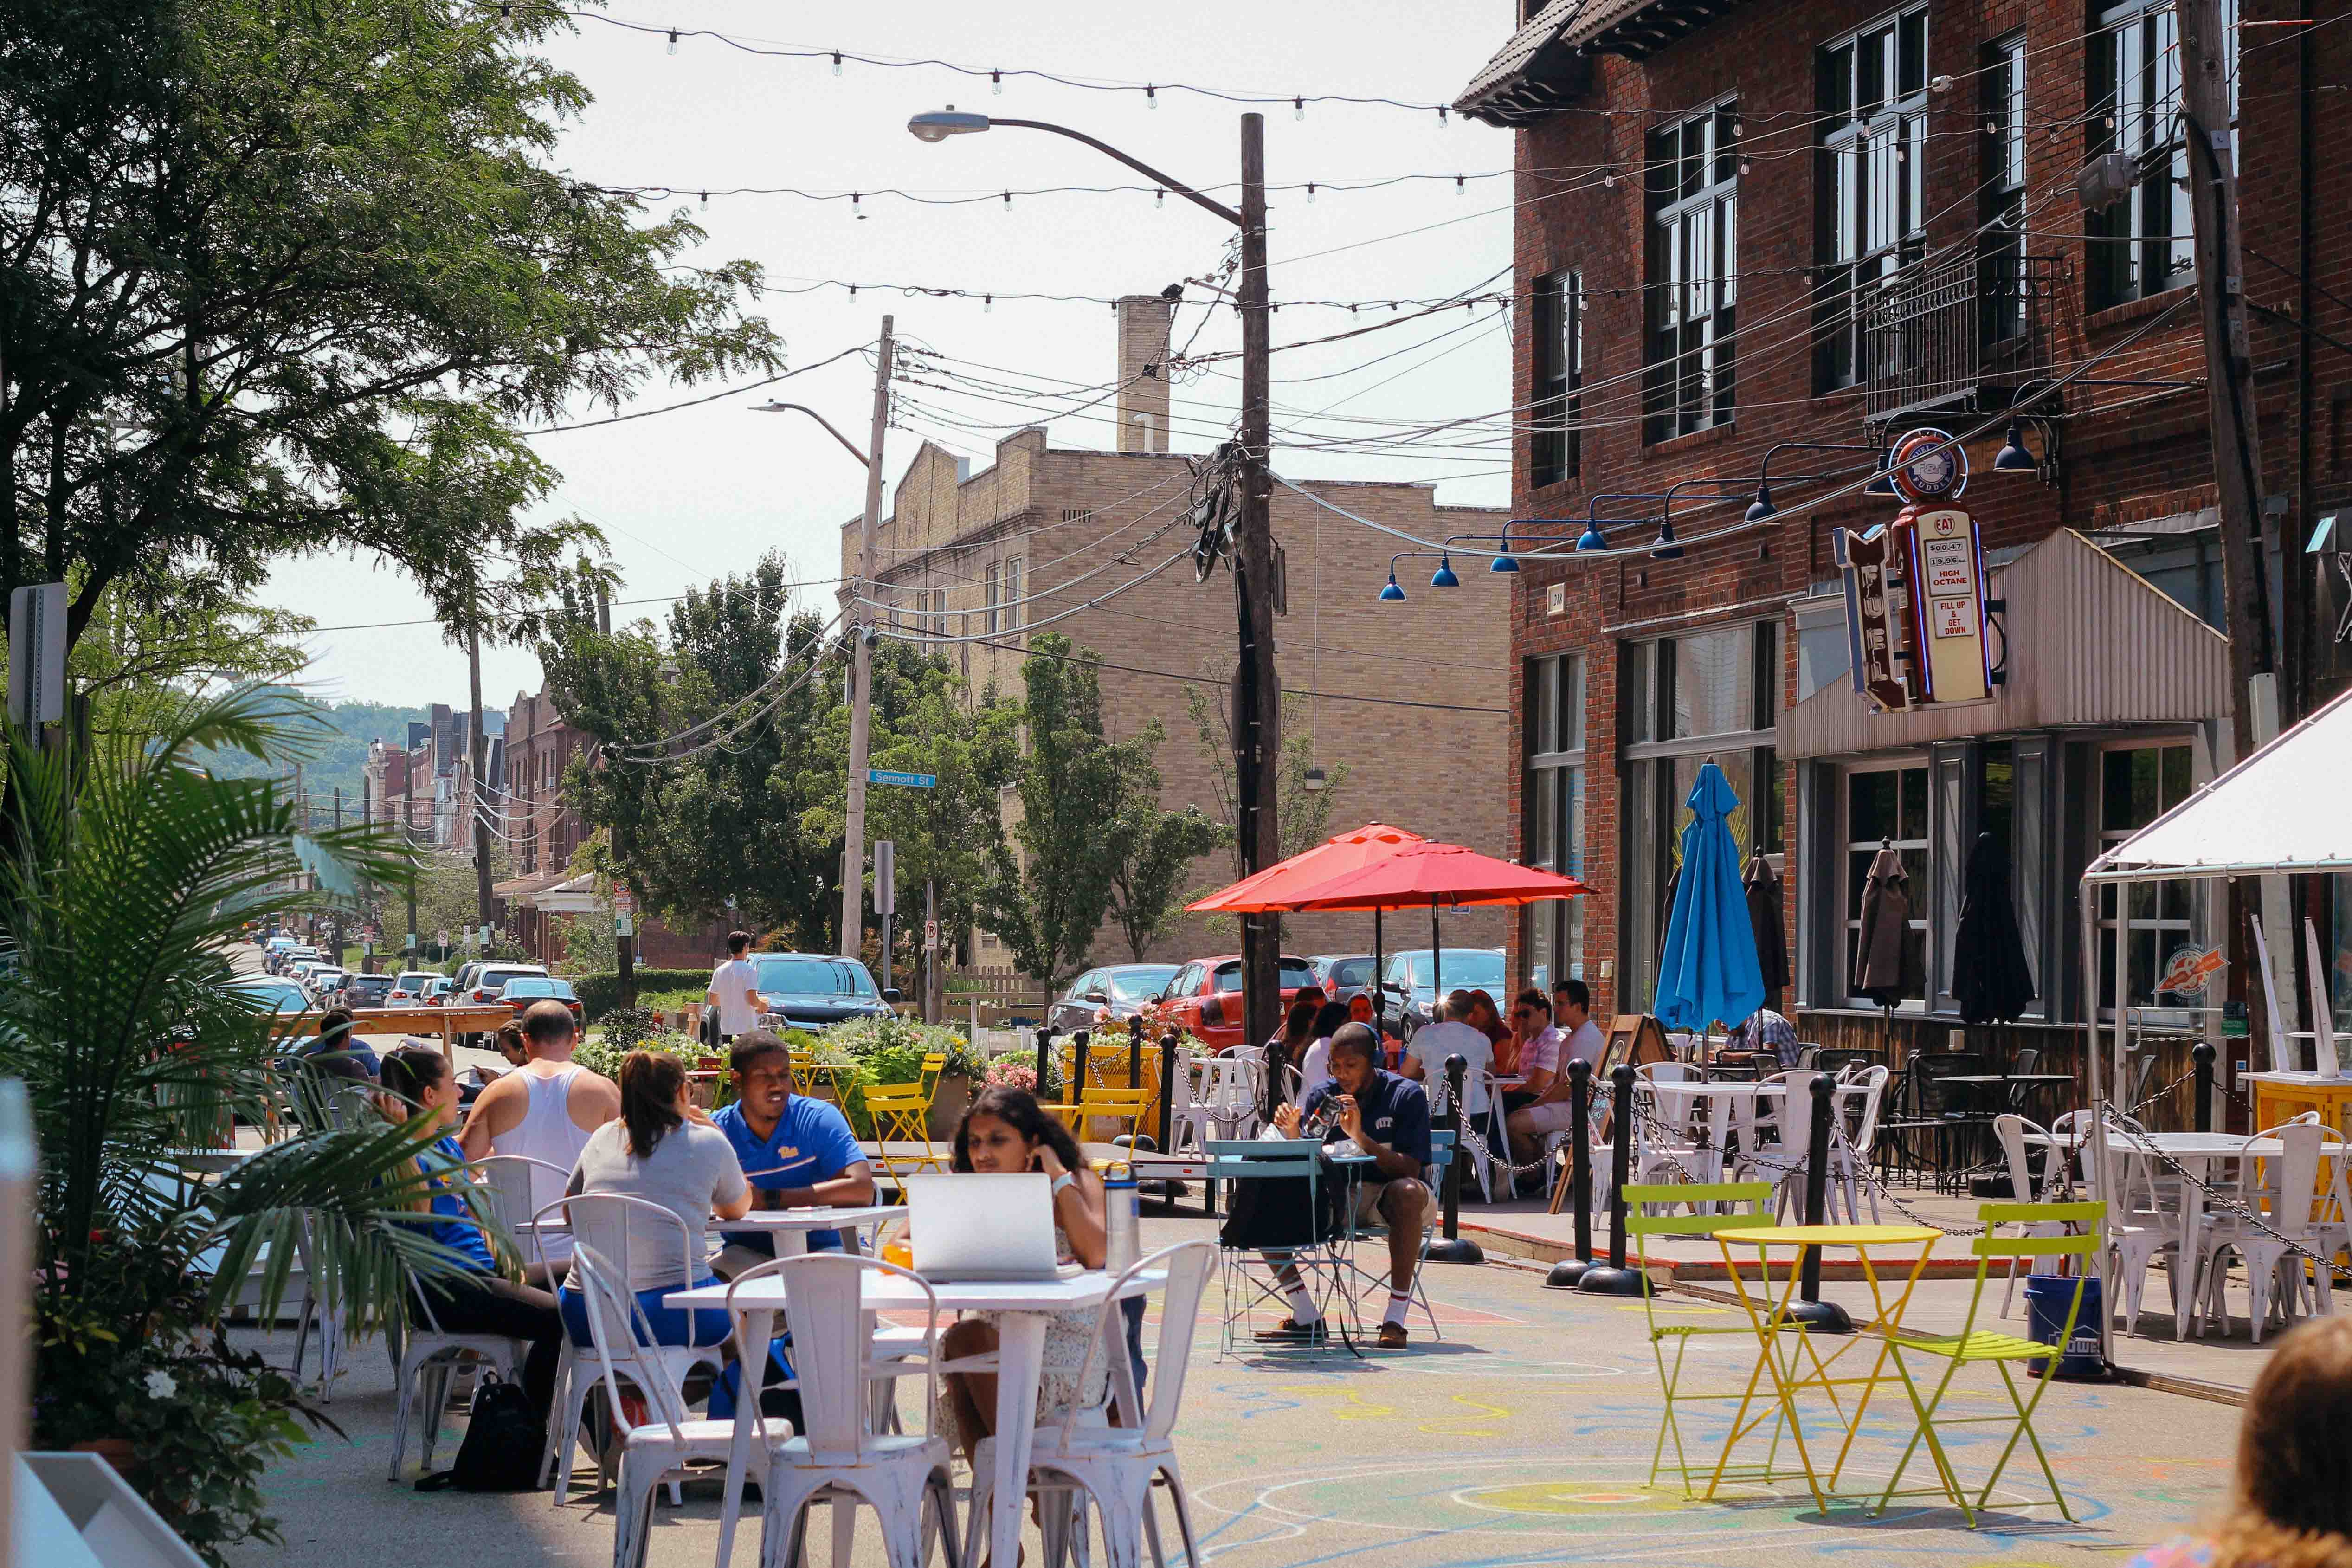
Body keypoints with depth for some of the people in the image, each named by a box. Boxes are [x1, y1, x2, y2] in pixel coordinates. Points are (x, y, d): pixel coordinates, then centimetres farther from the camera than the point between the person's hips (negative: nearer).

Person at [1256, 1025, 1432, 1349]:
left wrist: (1361, 1137, -29)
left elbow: (1410, 1170, -18)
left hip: (1385, 1195, -4)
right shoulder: (1322, 1096, 2)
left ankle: (1395, 1320, -37)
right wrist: (1292, 1133, -22)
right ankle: (1306, 1318, -14)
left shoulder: (1406, 1095, -9)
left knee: (1408, 1192, -40)